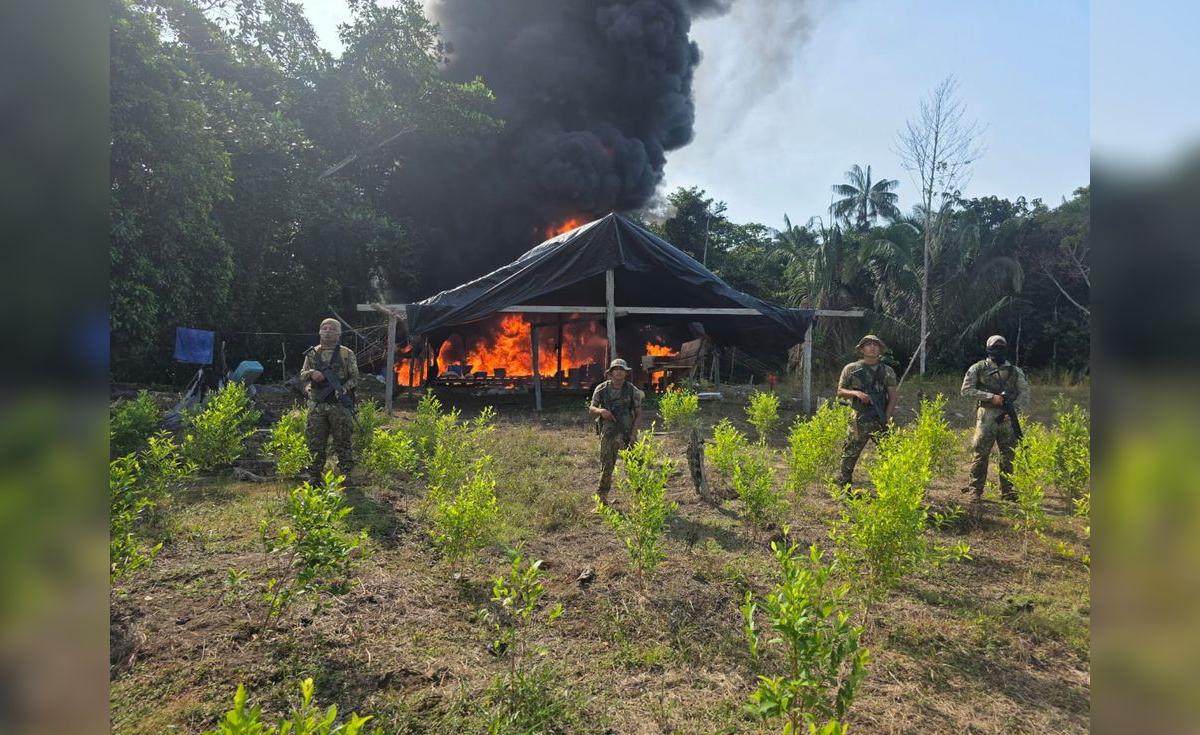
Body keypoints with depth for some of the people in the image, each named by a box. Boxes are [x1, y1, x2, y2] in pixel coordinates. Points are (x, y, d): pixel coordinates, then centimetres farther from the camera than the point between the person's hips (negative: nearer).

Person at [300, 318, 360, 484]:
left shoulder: (347, 354, 3)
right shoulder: (312, 353, 12)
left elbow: (354, 377, 1)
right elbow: (302, 376, 12)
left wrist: (344, 388, -17)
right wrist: (311, 374, -11)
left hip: (340, 405, -3)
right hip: (317, 405, 3)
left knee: (343, 442, 1)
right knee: (315, 442, 6)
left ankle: (345, 475, 10)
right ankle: (315, 475, 16)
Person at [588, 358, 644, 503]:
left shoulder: (632, 390, -1)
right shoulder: (601, 389, 1)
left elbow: (639, 413, 2)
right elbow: (591, 410, 4)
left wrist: (633, 432, -9)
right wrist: (600, 411, -19)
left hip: (627, 433, 0)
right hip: (608, 434, 1)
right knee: (606, 467, 7)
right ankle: (602, 498, 19)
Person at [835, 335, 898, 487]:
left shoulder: (888, 371, 9)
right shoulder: (851, 369, 3)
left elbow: (893, 396, 6)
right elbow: (840, 392, 4)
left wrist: (886, 418, -6)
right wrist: (856, 393, -15)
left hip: (881, 420, 2)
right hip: (859, 421, -2)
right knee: (850, 455, 2)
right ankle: (843, 487, 13)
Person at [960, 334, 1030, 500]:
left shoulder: (1015, 371, 10)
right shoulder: (978, 368, 3)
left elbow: (1024, 393, 5)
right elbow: (966, 390, -3)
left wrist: (1014, 410, -10)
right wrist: (991, 397, -12)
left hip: (1008, 418, 3)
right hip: (987, 416, -3)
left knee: (1008, 455, 6)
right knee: (980, 453, -3)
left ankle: (1007, 491, 15)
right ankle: (975, 489, 4)